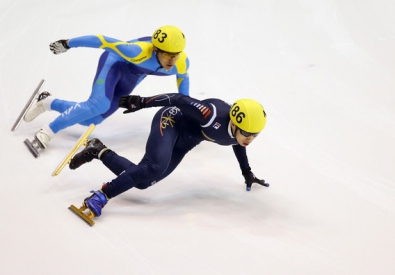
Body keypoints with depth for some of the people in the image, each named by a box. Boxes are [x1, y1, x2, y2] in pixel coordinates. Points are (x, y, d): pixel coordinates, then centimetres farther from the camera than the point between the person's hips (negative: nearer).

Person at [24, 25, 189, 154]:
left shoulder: (182, 63, -26)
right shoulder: (139, 52, -42)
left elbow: (183, 77, 0)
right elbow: (105, 41, -34)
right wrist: (67, 44, -28)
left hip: (130, 79, 5)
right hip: (116, 61, -5)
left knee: (89, 119, 3)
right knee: (99, 105, -32)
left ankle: (47, 102, 25)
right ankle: (48, 131, -17)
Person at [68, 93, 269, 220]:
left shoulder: (244, 132, -14)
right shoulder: (214, 115, -36)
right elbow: (180, 100, -26)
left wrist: (247, 173, 23)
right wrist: (141, 102, -23)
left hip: (184, 141, 7)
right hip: (171, 120, -7)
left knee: (142, 181, -3)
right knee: (155, 167, -35)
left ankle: (99, 151, 13)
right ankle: (102, 196, -26)